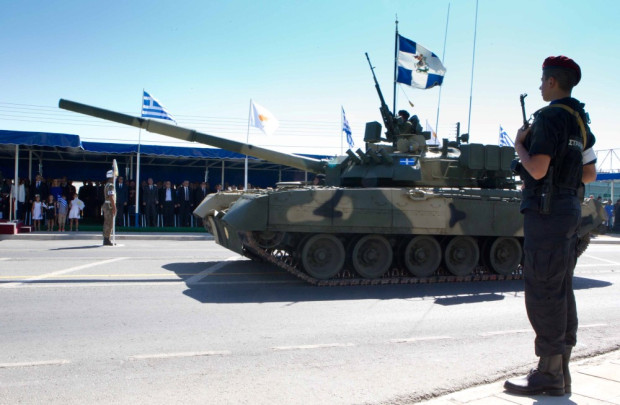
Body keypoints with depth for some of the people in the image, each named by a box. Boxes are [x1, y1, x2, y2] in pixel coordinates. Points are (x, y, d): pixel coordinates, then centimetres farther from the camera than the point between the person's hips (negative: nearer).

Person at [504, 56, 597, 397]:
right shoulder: (579, 120, 16)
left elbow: (537, 169, -22)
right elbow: (590, 174, 18)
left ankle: (549, 372, -2)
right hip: (570, 208, 10)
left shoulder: (549, 117, -13)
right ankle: (560, 371, 19)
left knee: (543, 290, -6)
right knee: (561, 290, 12)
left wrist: (519, 145, -6)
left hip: (546, 211, -10)